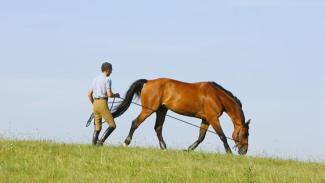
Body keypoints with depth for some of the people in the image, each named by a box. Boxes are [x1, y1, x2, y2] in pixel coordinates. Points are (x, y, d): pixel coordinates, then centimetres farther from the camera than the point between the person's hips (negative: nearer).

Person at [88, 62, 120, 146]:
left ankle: (94, 144, 5)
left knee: (97, 127, 13)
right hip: (103, 103, -8)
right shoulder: (107, 79, -8)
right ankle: (101, 141, -15)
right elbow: (109, 94, -15)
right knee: (112, 125, -2)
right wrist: (116, 95, 6)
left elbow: (89, 94, 16)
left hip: (95, 103, 8)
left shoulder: (95, 79, 15)